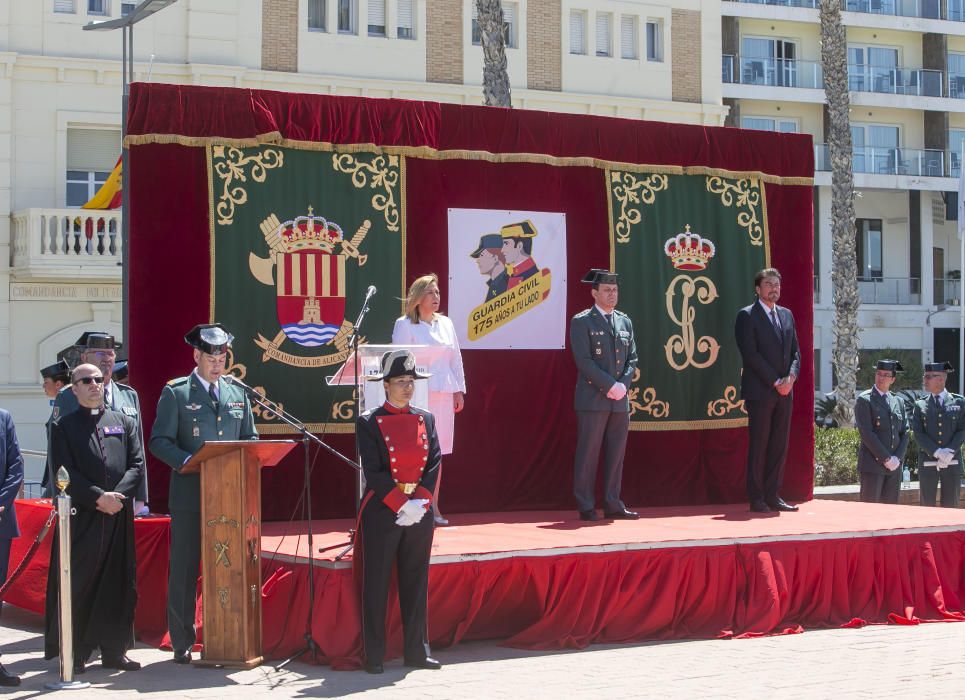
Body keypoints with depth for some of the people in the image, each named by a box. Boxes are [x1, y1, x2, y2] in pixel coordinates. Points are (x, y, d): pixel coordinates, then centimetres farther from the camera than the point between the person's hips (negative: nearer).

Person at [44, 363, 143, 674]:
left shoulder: (125, 423, 14)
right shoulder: (63, 426, 5)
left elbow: (137, 465, 6)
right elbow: (65, 473, -5)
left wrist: (118, 496, -9)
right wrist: (98, 497, -14)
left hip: (119, 517, 3)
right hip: (80, 517, -3)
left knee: (118, 584, 5)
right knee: (78, 585, -1)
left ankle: (114, 650, 13)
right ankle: (75, 654, 5)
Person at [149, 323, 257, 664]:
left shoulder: (237, 394, 15)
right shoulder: (175, 393, 1)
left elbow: (251, 438, 18)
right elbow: (159, 441, -4)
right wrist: (188, 461, -20)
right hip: (190, 493, -4)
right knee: (184, 569, 0)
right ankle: (182, 643, 7)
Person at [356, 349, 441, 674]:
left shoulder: (425, 420, 9)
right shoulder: (369, 422, -4)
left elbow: (435, 464, 3)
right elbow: (373, 473, -10)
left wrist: (420, 501, -10)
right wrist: (401, 504, -17)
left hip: (420, 511, 4)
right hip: (382, 511, -4)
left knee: (417, 582, 9)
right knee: (376, 584, 1)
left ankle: (417, 651, 17)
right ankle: (374, 656, 8)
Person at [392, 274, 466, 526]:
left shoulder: (446, 324, 16)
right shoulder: (405, 325, 0)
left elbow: (456, 358, 18)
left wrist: (459, 390, 12)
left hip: (444, 394, 5)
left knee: (437, 451, 7)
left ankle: (433, 507, 12)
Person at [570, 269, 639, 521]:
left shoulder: (625, 322, 15)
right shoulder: (582, 322, -3)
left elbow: (632, 358, 13)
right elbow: (584, 360, -11)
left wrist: (623, 384, -4)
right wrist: (610, 385, -15)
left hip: (620, 400, 6)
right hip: (593, 399, -6)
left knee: (616, 453, 7)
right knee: (588, 454, -3)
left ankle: (613, 505, 13)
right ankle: (586, 507, 2)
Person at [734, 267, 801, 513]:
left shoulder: (787, 315, 16)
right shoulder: (747, 316, -4)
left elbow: (795, 351, 14)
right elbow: (751, 354, -11)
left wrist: (791, 377, -5)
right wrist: (775, 382, -14)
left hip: (784, 391, 6)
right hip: (760, 391, -6)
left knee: (780, 446, 6)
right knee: (758, 446, -3)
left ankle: (773, 496, 10)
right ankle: (756, 499, 0)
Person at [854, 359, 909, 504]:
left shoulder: (898, 402, 15)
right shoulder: (864, 400, -3)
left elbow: (904, 433, 12)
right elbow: (866, 433, -11)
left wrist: (898, 458, -4)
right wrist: (886, 459, -14)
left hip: (894, 465, 5)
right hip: (872, 465, -5)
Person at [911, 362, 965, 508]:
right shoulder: (920, 405, 6)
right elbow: (918, 434, -2)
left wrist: (949, 452, -14)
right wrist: (937, 452, -15)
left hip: (952, 463, 0)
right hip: (927, 463, 0)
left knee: (950, 506, 4)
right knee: (927, 505, 1)